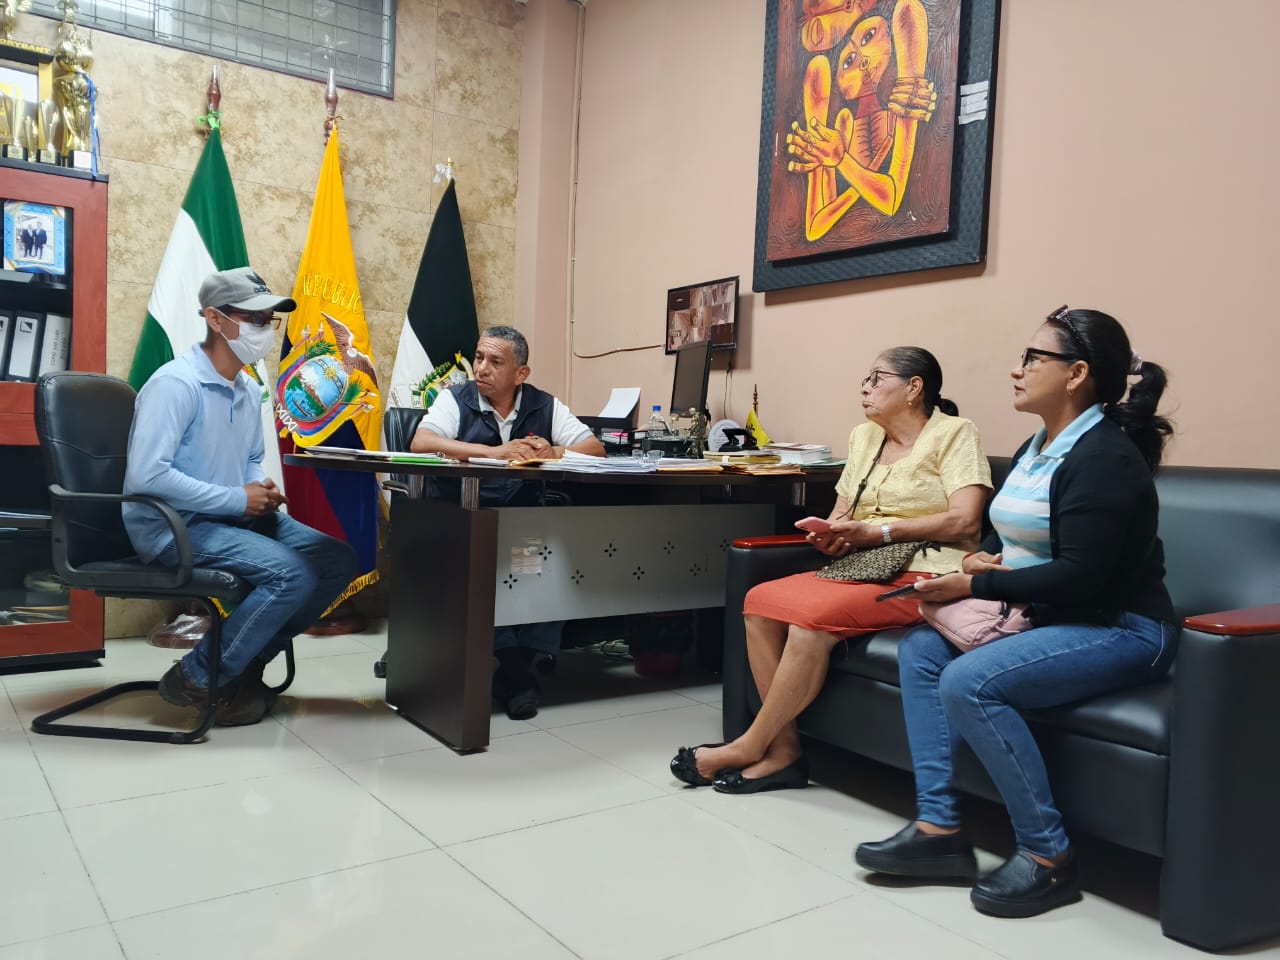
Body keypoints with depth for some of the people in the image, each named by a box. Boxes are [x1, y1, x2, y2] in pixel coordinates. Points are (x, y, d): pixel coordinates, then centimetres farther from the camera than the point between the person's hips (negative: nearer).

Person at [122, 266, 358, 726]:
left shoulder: (249, 389, 10)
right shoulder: (176, 383, -18)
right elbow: (145, 476, -27)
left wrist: (263, 489, -3)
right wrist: (239, 498, -22)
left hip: (234, 515, 9)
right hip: (173, 525, -9)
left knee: (337, 560, -2)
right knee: (292, 574, -27)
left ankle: (244, 663, 8)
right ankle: (196, 679, -8)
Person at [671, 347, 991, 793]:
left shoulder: (954, 433, -1)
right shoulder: (863, 437, 19)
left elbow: (965, 520, -13)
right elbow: (841, 514, 18)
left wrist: (876, 530, -16)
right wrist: (828, 535, -7)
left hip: (922, 576, -7)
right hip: (861, 570, 7)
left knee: (813, 615, -29)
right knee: (760, 600, -15)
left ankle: (750, 747, -12)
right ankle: (783, 751, -13)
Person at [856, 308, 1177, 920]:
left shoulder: (1103, 457, -18)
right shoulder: (1037, 448, 11)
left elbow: (1078, 575, -25)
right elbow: (1014, 535, 20)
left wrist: (975, 586, -19)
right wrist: (981, 558, -3)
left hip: (1118, 629, -10)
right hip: (1047, 618, 10)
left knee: (969, 681, -28)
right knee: (920, 648, -2)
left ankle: (1048, 857, -11)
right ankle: (938, 829, -4)